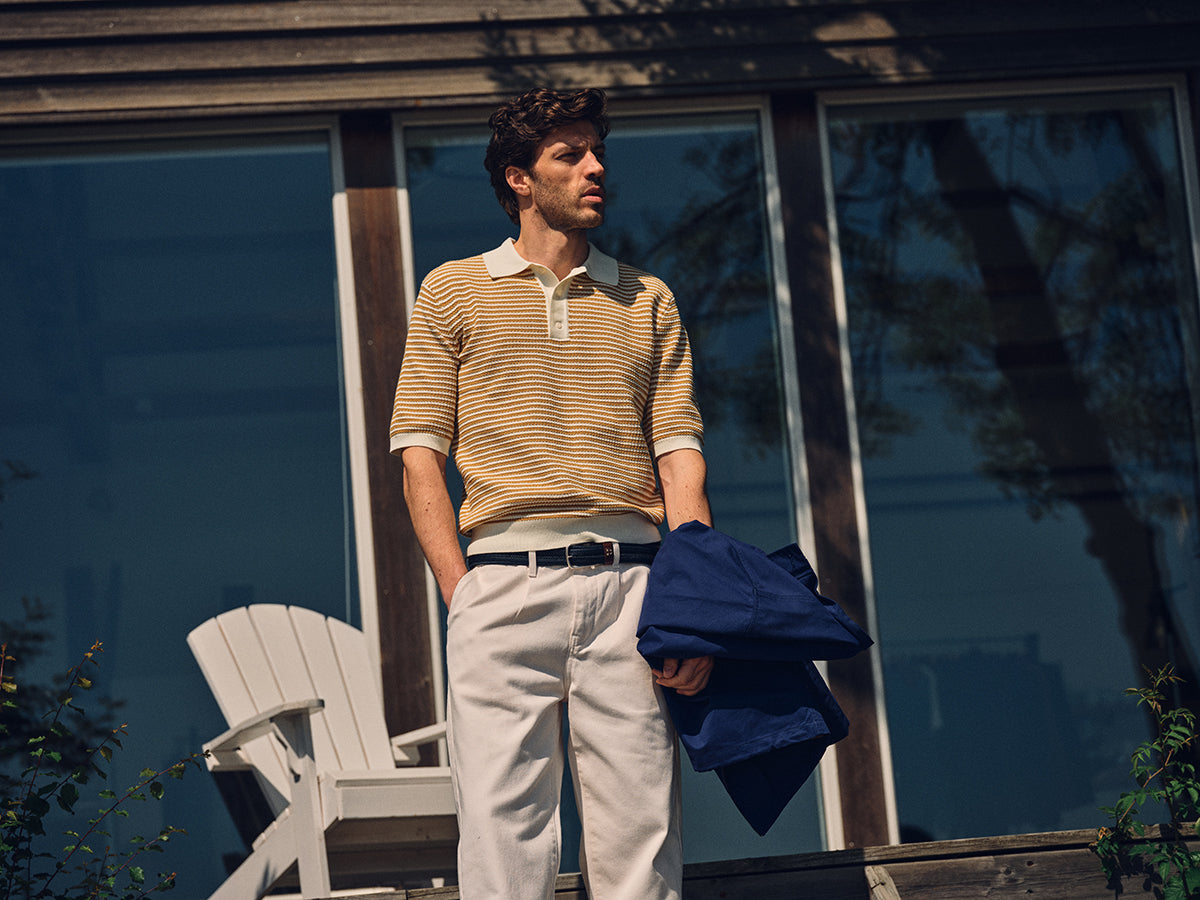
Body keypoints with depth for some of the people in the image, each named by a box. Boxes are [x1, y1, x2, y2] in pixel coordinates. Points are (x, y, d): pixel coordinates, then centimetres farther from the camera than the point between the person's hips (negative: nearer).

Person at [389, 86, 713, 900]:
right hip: (506, 581, -1)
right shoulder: (454, 291, 14)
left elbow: (681, 455, 11)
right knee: (503, 832, -7)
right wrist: (462, 594, -5)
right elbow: (420, 453, 8)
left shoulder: (646, 301, 19)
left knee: (641, 830, -3)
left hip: (628, 581, 2)